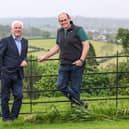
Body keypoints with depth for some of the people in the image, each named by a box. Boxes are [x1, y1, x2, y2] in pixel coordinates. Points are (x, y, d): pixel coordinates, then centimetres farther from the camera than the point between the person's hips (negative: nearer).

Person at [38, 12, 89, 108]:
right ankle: (80, 103, 10)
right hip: (64, 65, 6)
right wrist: (44, 56, 15)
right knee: (61, 86, 1)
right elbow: (57, 47, 21)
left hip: (76, 64, -6)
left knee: (75, 88, -1)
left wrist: (81, 60, -20)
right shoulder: (60, 32, 13)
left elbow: (86, 45, -9)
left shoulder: (78, 30, -5)